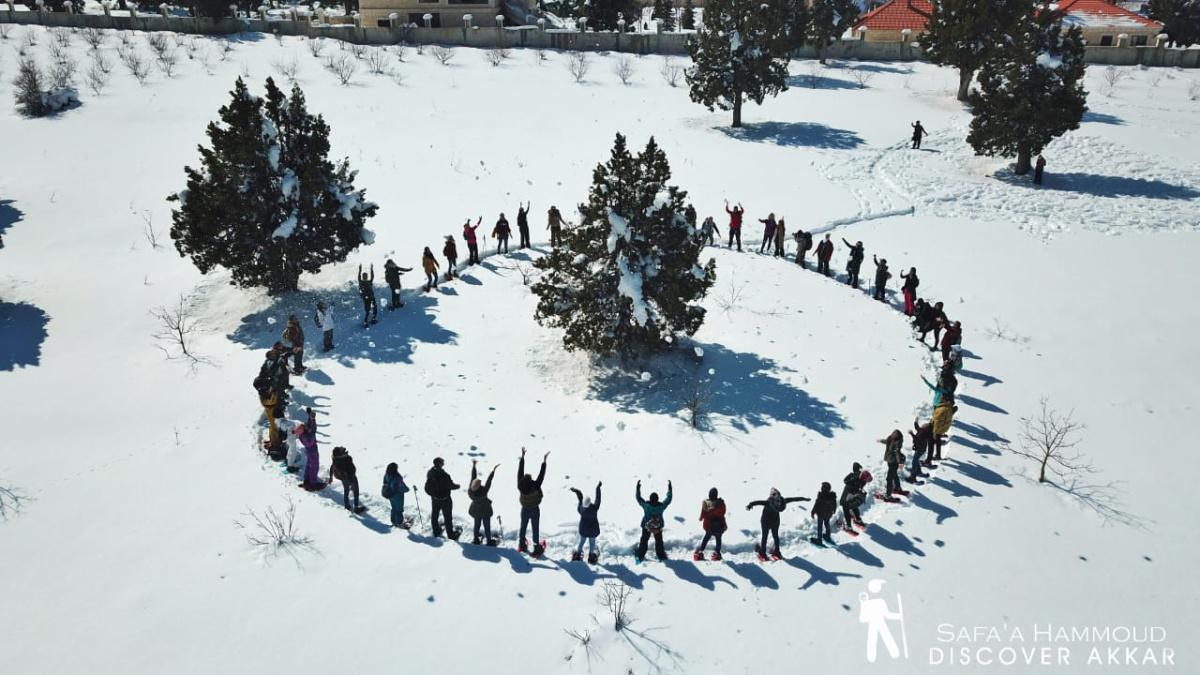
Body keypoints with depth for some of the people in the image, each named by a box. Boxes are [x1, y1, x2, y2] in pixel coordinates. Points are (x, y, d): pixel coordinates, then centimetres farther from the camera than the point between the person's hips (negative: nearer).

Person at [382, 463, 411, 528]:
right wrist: (407, 489, -7)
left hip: (390, 494, 7)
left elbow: (386, 485, 3)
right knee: (399, 509, 12)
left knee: (394, 508, 25)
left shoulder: (386, 476, -9)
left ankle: (394, 521, 38)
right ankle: (400, 523, 25)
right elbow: (402, 487, -25)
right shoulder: (397, 477, -31)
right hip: (397, 495, -7)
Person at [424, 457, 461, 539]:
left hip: (434, 498, 6)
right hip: (444, 499, -6)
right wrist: (458, 486, 0)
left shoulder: (430, 473, -12)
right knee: (447, 516, 12)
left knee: (434, 515, 22)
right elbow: (451, 486, -20)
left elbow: (427, 487, 3)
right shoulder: (444, 475, -33)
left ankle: (436, 531, 38)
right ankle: (451, 534, 25)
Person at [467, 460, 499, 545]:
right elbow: (489, 481, -35)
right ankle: (489, 541, 33)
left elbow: (473, 477, -20)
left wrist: (473, 465, -12)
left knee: (477, 524, 25)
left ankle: (476, 540, 40)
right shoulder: (483, 492, -38)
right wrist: (493, 470, -31)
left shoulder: (470, 490, -26)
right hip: (485, 511, -4)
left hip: (475, 510, 4)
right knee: (487, 526, 15)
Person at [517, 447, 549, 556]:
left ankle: (522, 545, 41)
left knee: (523, 527, 23)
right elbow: (542, 474, -30)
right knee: (535, 529, 11)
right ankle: (536, 548, 22)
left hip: (525, 510, 3)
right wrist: (544, 461, -27)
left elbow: (520, 471, -20)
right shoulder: (535, 486, -32)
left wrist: (522, 456, -17)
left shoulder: (520, 486, -24)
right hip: (535, 510, -3)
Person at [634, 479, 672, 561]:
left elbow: (638, 498, -11)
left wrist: (638, 488, -5)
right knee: (659, 541, 18)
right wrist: (670, 488, 0)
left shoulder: (645, 505, -23)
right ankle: (661, 556, 26)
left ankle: (640, 555, 21)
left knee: (644, 540, 16)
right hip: (658, 527, 0)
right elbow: (669, 499, -8)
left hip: (646, 526, 0)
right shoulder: (661, 506, -21)